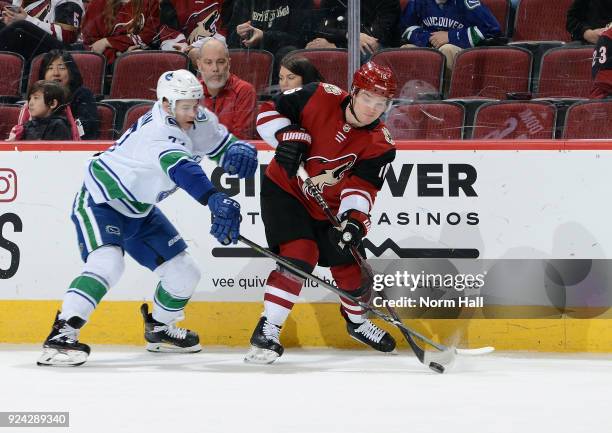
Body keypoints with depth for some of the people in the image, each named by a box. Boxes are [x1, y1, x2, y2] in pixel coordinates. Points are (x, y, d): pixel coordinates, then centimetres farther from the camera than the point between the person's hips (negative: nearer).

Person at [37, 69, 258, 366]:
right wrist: (215, 200, -65)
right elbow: (180, 168, -50)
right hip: (99, 202, -9)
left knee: (184, 274, 9)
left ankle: (159, 330, 36)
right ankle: (61, 336, -32)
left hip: (139, 211, 9)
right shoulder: (158, 130, -33)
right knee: (107, 264, -33)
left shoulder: (199, 121, -6)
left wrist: (240, 151, -22)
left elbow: (224, 144, 4)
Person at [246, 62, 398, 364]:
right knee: (299, 255, -23)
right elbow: (270, 111, -11)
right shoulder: (320, 98, -19)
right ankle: (266, 332, -18)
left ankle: (357, 321, 41)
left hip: (329, 207, 4)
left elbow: (361, 187, -21)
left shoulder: (380, 146, -13)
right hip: (284, 191, -4)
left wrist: (354, 220, -38)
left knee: (350, 266, 9)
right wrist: (288, 135, -28)